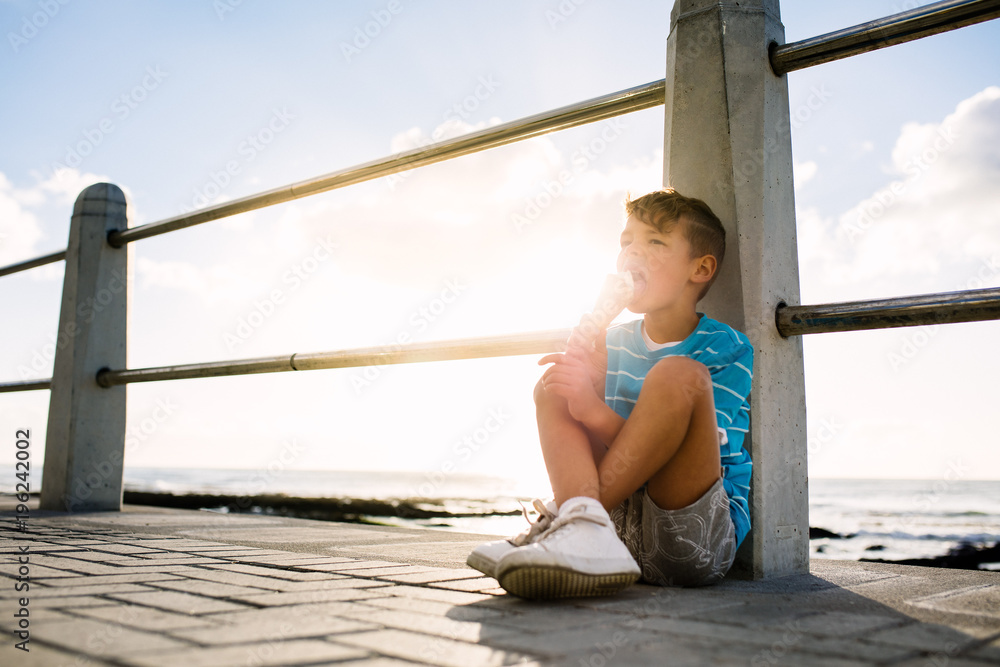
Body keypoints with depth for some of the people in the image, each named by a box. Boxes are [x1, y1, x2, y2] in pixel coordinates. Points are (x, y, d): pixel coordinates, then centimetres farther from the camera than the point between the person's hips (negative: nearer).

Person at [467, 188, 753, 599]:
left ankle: (566, 518, -26)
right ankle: (586, 534, -32)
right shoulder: (612, 344, 13)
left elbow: (692, 458, -15)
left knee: (678, 374, -25)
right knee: (555, 389, -6)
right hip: (620, 519, 5)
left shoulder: (727, 350, -3)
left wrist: (595, 412, -30)